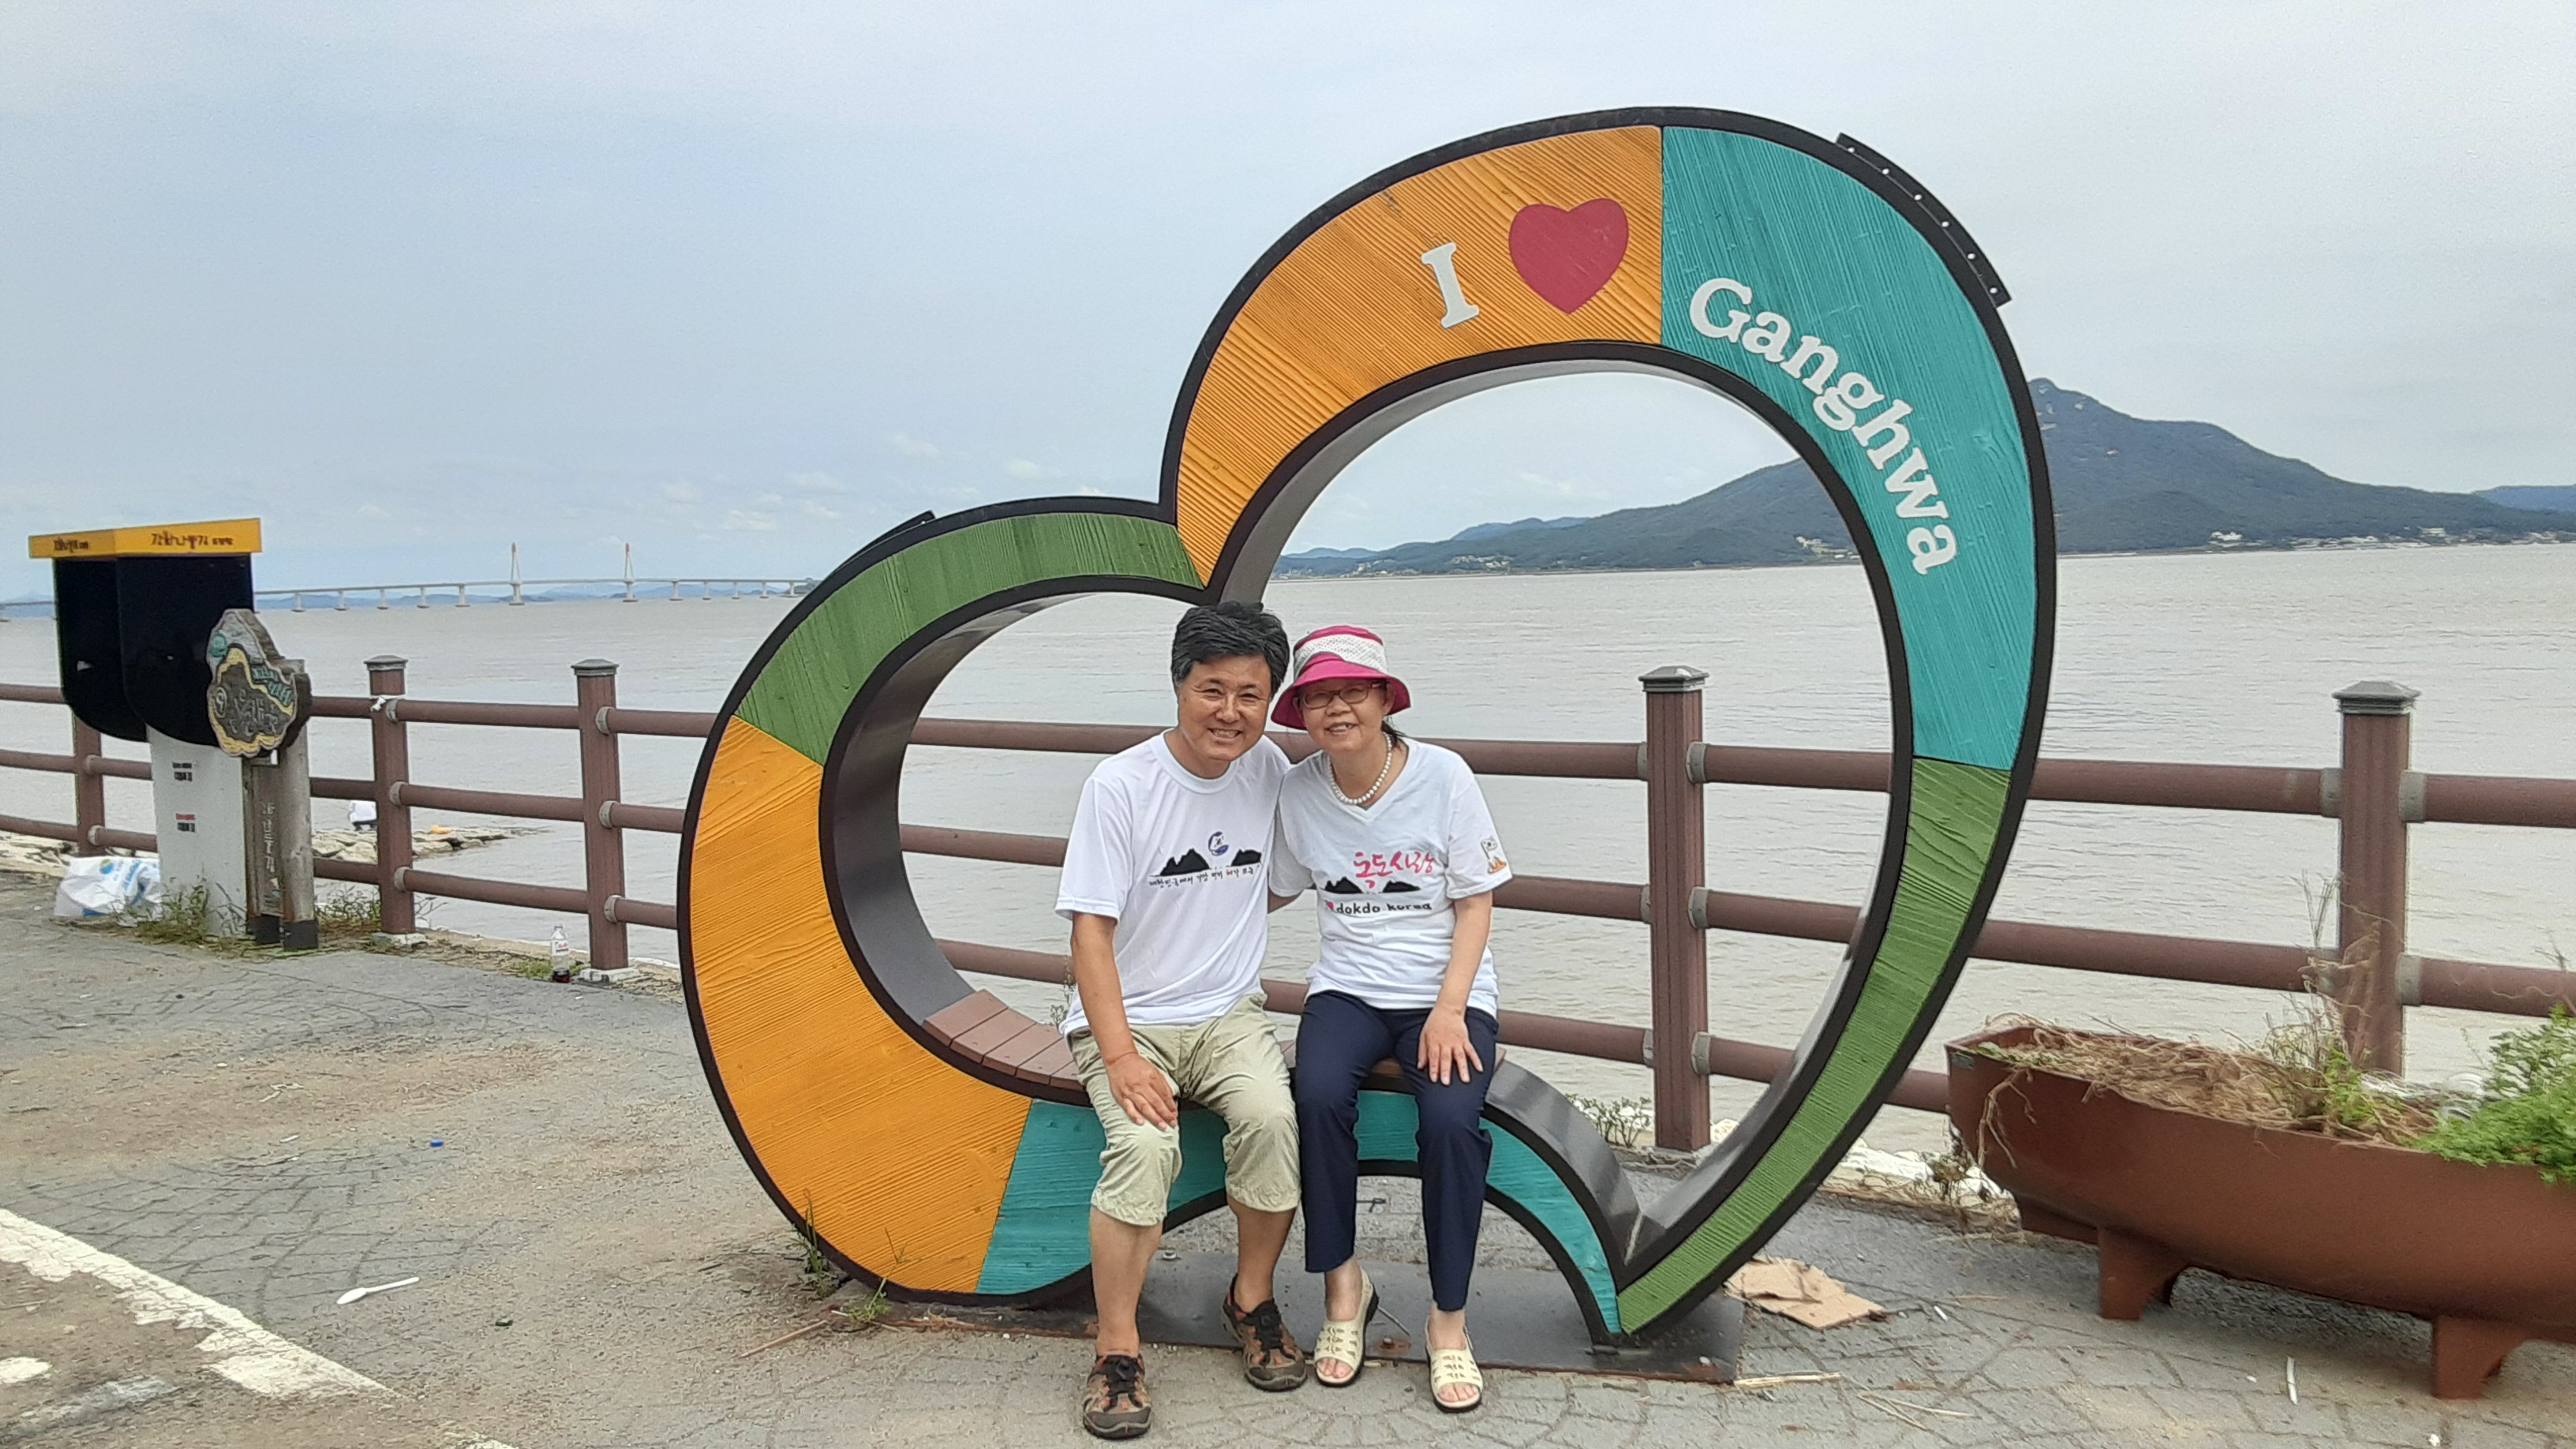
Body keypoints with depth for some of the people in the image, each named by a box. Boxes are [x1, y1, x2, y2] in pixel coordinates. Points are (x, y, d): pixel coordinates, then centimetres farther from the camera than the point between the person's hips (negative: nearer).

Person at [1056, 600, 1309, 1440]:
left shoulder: (1269, 772, 2)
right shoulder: (1121, 786, -12)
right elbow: (1091, 931, -13)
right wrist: (1121, 1057, -21)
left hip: (1228, 1014, 3)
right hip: (1128, 1018, -3)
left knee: (1272, 1119, -26)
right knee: (1144, 1145, -30)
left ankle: (1252, 1303, -1)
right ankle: (1117, 1354, -13)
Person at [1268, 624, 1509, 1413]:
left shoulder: (1443, 776, -9)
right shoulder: (1298, 791, -1)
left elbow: (1475, 903, -4)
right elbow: (1270, 890, 13)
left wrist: (1449, 1010, -14)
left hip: (1447, 991, -2)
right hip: (1348, 987, 2)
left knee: (1451, 1120, -29)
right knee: (1319, 1097, -30)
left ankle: (1449, 1321, -9)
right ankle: (1343, 1287, -8)